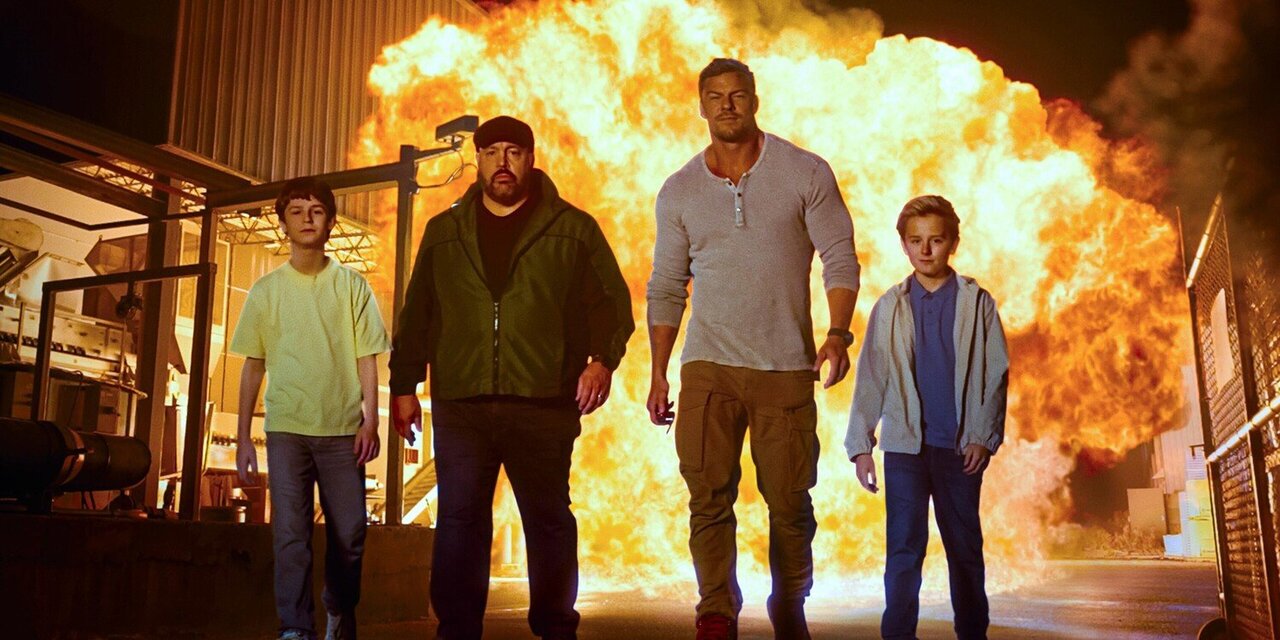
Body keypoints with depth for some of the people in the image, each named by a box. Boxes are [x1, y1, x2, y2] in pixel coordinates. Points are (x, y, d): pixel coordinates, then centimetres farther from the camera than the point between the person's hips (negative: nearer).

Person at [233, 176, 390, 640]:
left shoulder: (352, 285, 6)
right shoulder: (266, 290, 8)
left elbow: (366, 358, 4)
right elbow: (253, 366, 9)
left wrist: (370, 420, -7)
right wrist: (243, 438, 5)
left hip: (343, 428, 0)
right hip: (286, 428, 0)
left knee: (348, 535, 5)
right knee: (290, 535, -5)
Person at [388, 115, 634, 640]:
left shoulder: (573, 228, 9)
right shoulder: (443, 231, 16)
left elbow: (611, 301, 5)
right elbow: (416, 316, 16)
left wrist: (603, 358, -12)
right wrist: (404, 385, 10)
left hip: (543, 405, -1)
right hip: (460, 405, 2)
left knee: (549, 521, 6)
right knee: (459, 521, 1)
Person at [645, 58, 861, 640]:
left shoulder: (805, 173, 3)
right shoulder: (678, 191, 9)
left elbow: (839, 259, 1)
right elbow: (665, 288, 11)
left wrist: (838, 333, -15)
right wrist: (658, 374, 6)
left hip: (786, 366, -1)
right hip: (708, 367, 1)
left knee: (789, 501, 4)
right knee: (708, 498, -5)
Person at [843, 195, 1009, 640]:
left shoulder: (977, 303, 4)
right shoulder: (889, 307, 5)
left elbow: (996, 374, 1)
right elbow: (870, 379, 2)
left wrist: (984, 437, -8)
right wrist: (860, 445, -4)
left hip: (960, 446, 0)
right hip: (904, 444, 0)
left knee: (966, 549, 10)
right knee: (903, 549, 1)